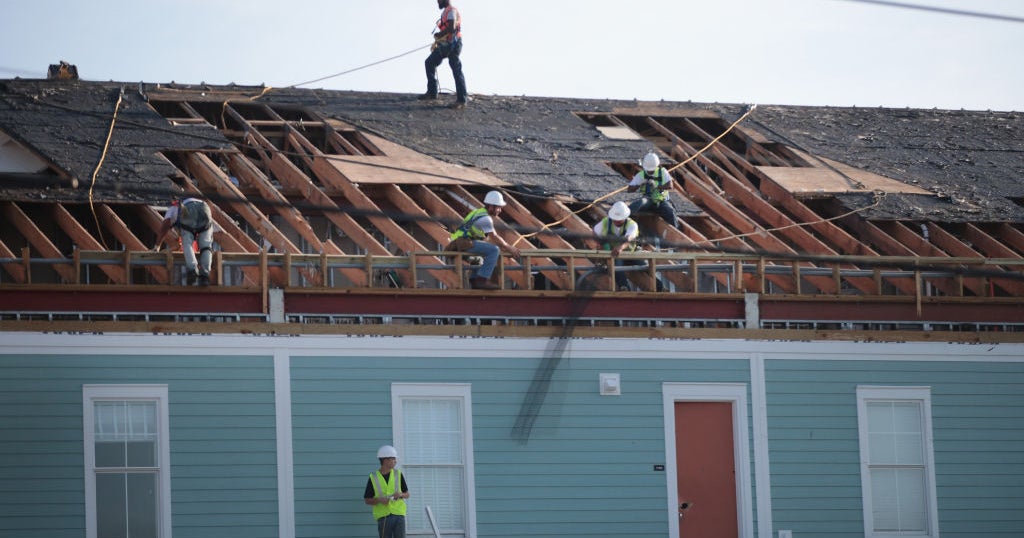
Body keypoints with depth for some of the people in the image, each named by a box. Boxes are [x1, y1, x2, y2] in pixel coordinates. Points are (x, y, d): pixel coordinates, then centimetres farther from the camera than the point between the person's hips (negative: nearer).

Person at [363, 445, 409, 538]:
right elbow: (367, 500, 4)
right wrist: (379, 500, -15)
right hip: (383, 517, -1)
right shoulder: (373, 478, 0)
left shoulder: (398, 474, 6)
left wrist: (401, 494, -11)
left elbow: (407, 494, 12)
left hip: (398, 515, 1)